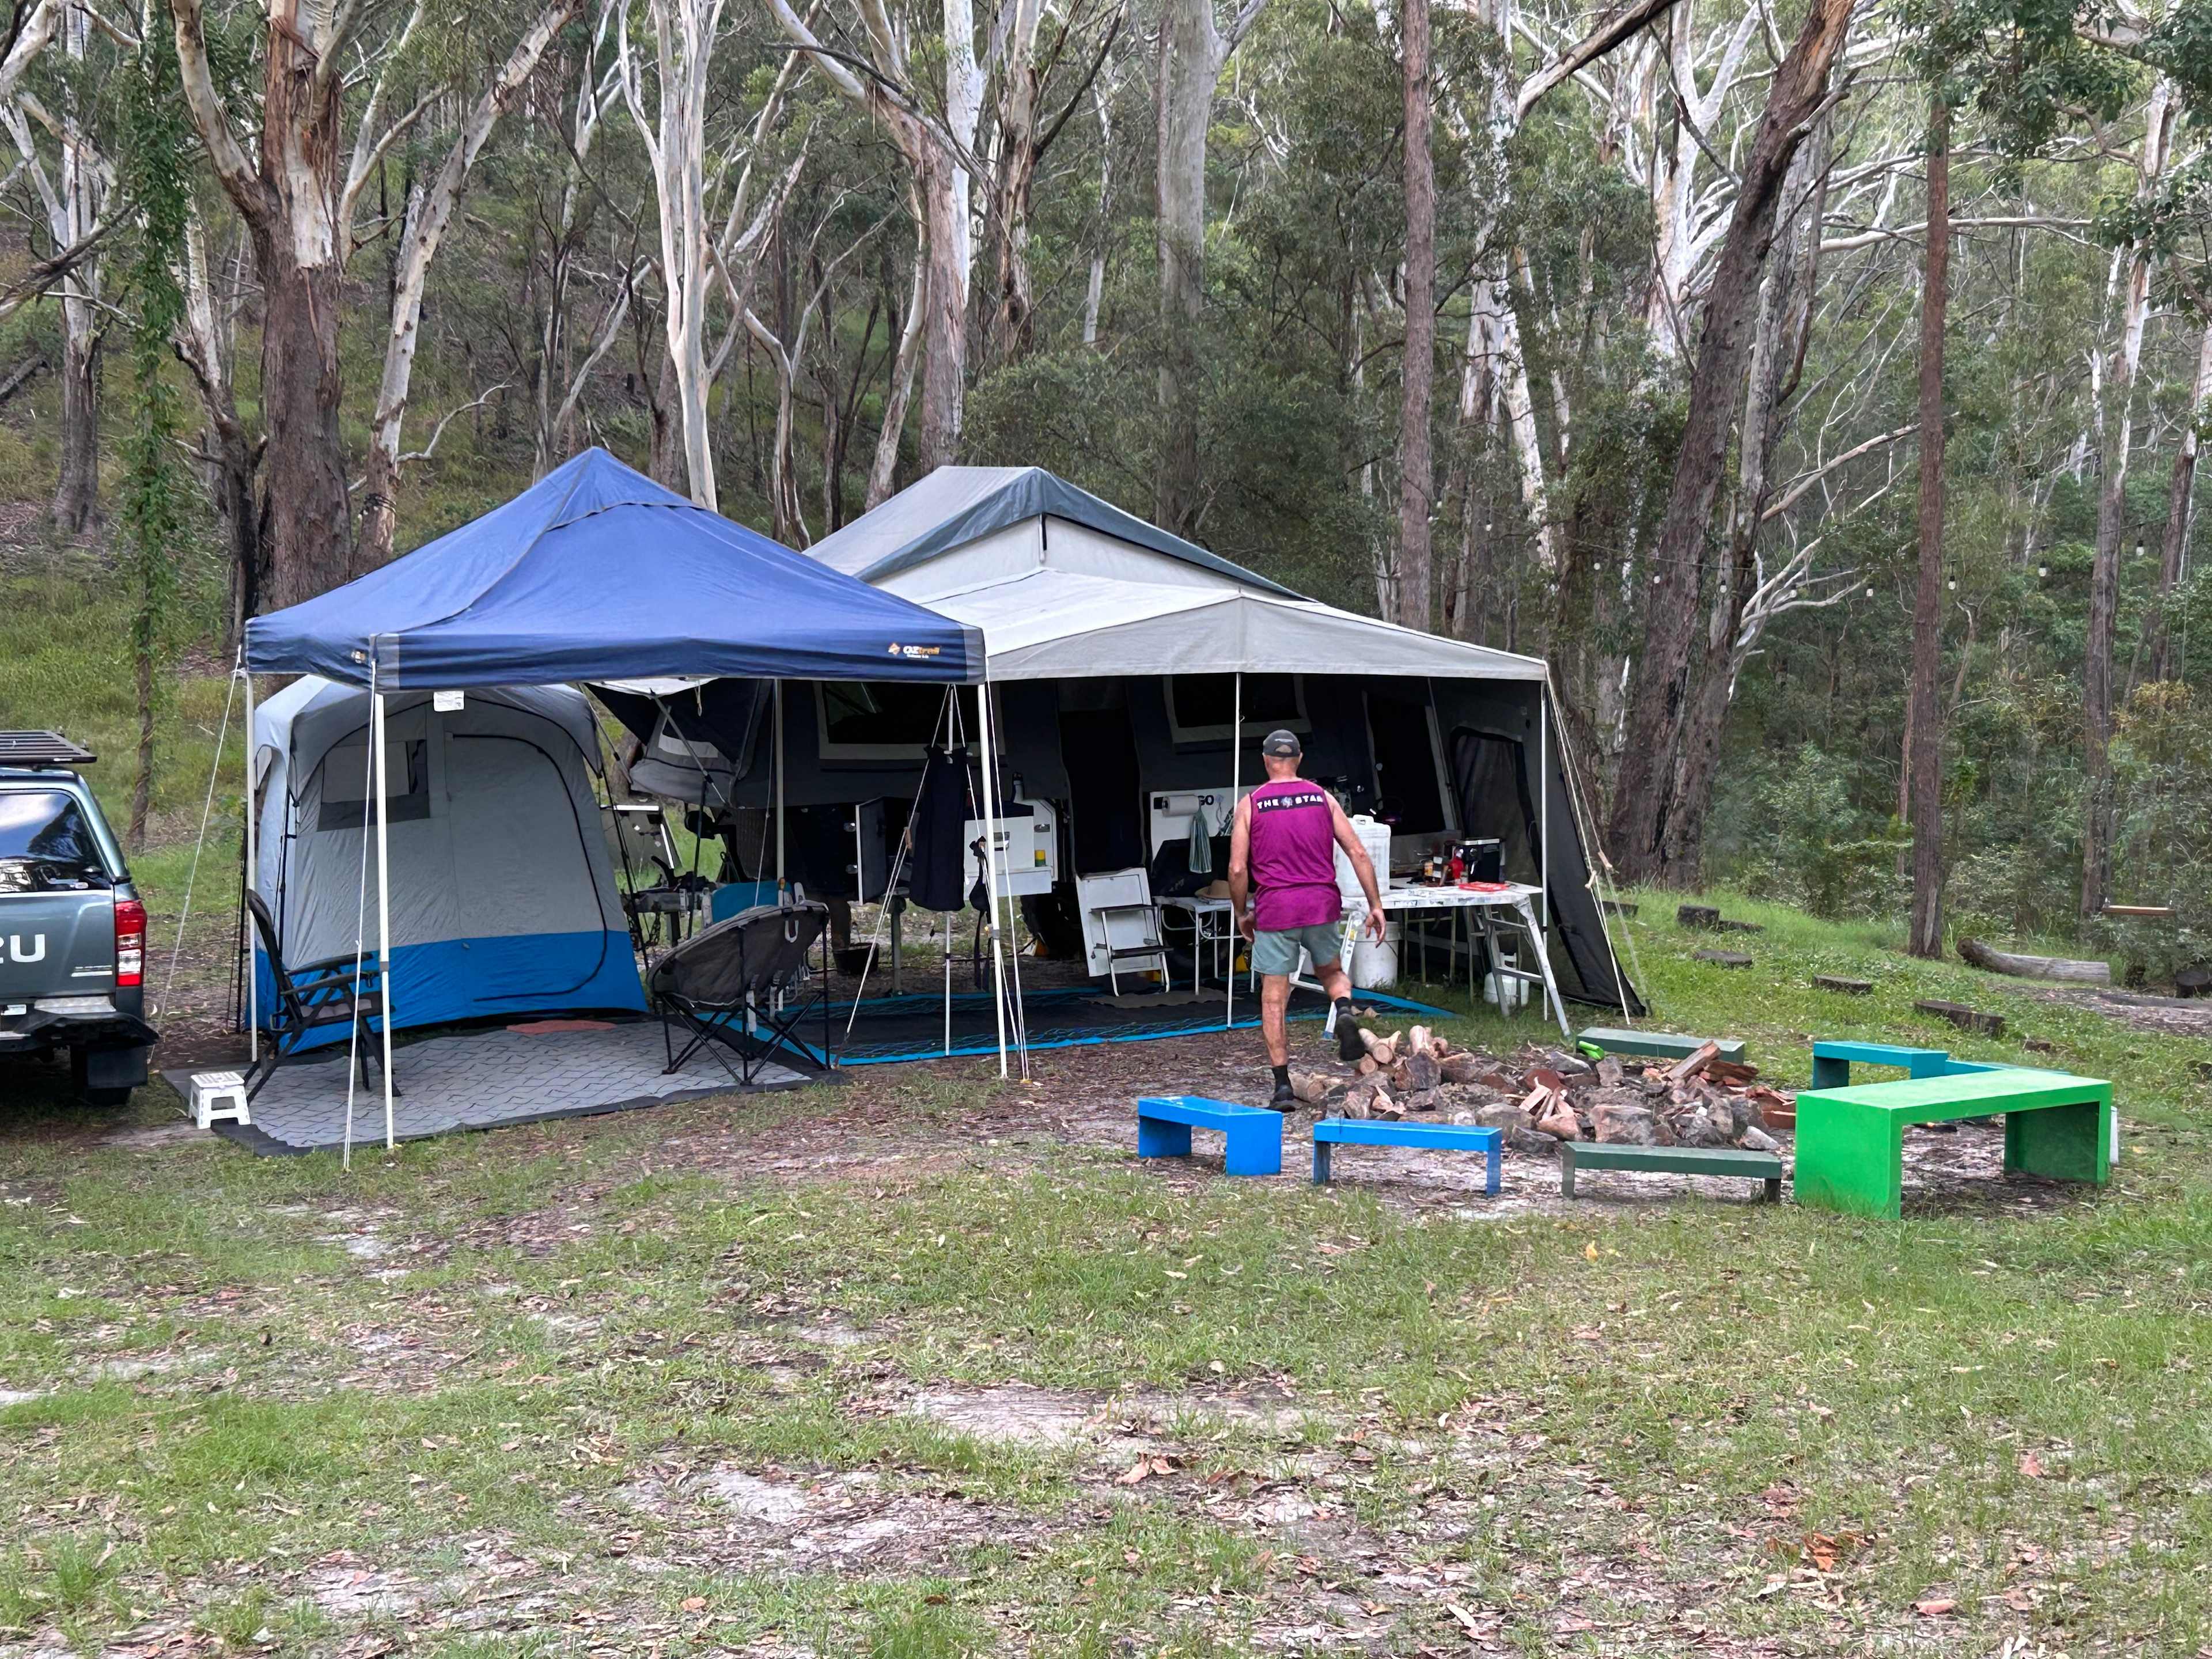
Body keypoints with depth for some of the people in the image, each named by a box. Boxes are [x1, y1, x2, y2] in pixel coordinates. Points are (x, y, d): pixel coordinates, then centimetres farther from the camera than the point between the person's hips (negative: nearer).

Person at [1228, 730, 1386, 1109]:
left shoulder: (1250, 804, 2)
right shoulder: (1323, 798, 8)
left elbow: (1237, 868, -2)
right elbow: (1358, 854, 3)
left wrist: (1241, 913, 12)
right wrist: (1376, 905, 8)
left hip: (1274, 909, -2)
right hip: (1322, 904, 2)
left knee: (1274, 997, 5)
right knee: (1330, 970, 26)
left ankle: (1283, 1086, 3)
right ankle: (1344, 1012, -7)